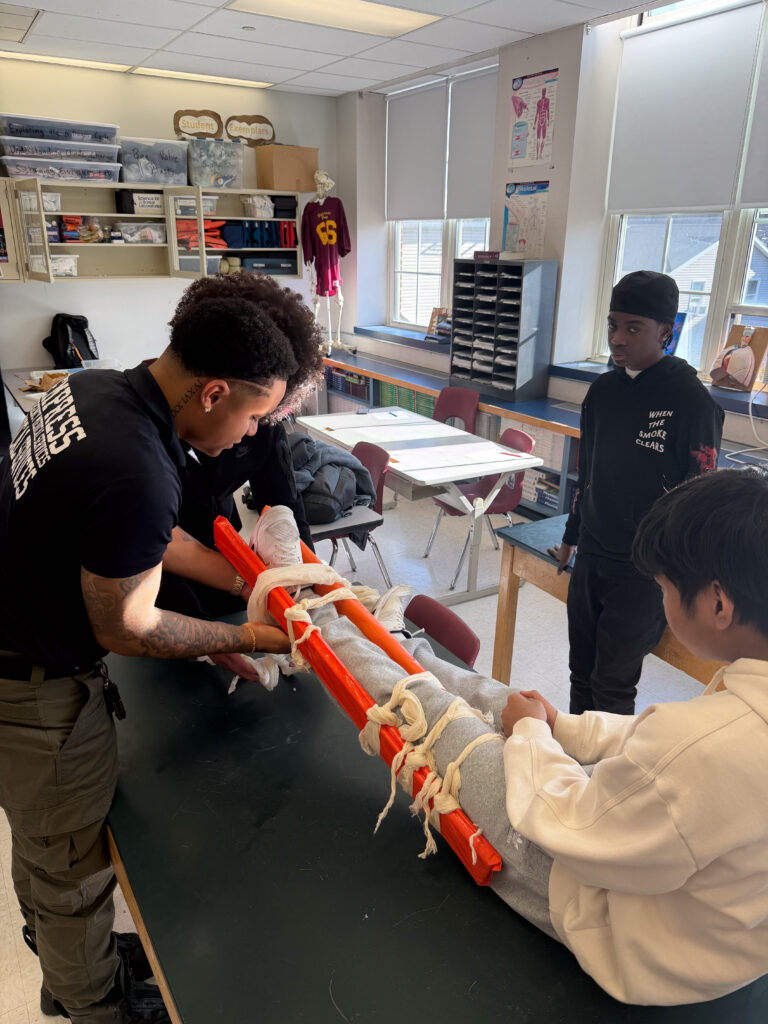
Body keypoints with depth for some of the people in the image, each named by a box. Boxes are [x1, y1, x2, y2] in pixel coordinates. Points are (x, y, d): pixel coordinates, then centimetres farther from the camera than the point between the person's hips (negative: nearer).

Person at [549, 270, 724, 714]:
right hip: (591, 558, 6)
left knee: (613, 688, 4)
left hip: (643, 572, -6)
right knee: (582, 674, 18)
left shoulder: (693, 403, -15)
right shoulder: (604, 389, 4)